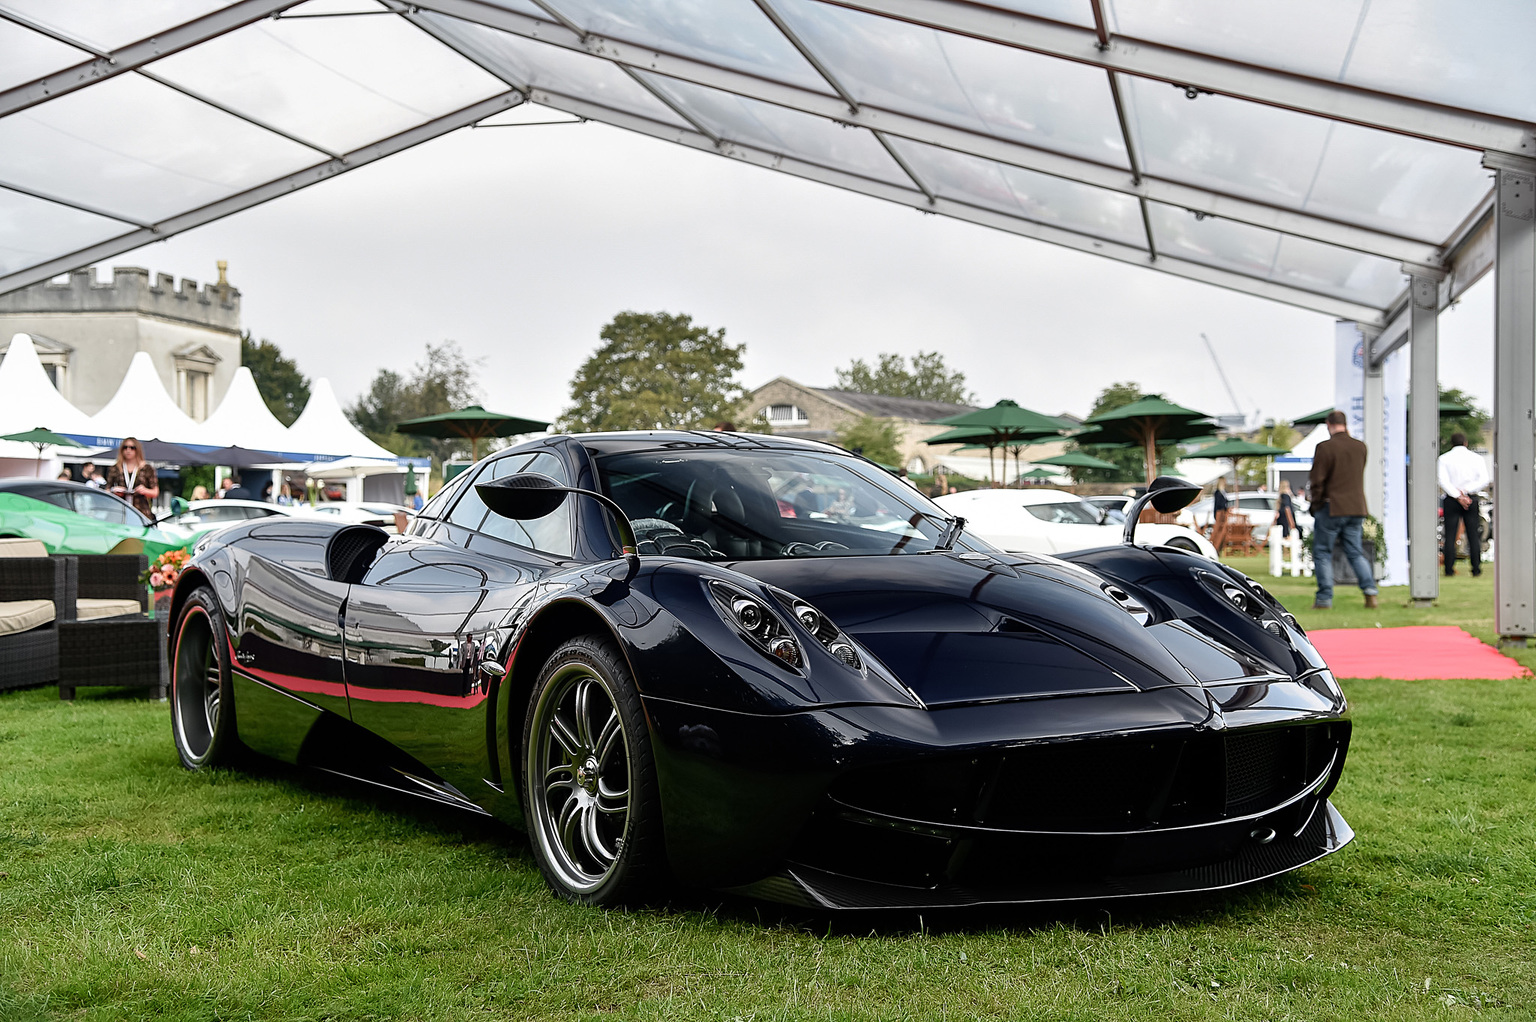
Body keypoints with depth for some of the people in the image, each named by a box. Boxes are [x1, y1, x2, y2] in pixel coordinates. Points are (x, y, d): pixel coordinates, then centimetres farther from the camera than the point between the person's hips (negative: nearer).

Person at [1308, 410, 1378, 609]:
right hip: (1356, 508, 5)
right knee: (1355, 552, 12)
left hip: (1330, 508, -5)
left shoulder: (1324, 448, -13)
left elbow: (1317, 480, -12)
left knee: (1322, 552, 6)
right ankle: (1370, 589, -4)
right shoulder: (1360, 447, 5)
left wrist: (1316, 503, 3)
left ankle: (1324, 598, 3)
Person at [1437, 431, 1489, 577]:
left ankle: (1449, 569, -4)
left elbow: (1443, 481, -10)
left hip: (1451, 500, -1)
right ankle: (1476, 569, 3)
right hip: (1472, 499, 1)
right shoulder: (1476, 458, 6)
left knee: (1450, 535, 0)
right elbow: (1484, 479, -5)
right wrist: (1465, 491, -11)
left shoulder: (1444, 459, 2)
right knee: (1473, 535, 4)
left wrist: (1458, 496, -13)